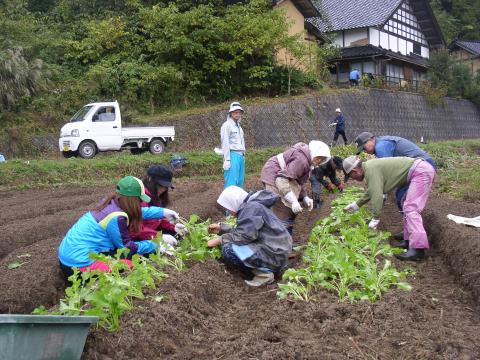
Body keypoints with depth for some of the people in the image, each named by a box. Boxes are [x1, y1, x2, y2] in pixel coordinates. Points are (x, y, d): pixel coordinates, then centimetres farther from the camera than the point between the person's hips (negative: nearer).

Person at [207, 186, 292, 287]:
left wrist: (219, 240, -12)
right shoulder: (250, 206, 13)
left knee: (228, 251, -18)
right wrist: (221, 228, 19)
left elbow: (244, 236, -23)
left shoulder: (252, 207, -18)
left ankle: (264, 273, -7)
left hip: (274, 255, -11)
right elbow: (241, 231, 21)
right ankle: (266, 268, 12)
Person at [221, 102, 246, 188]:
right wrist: (227, 159, -16)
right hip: (233, 155, -8)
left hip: (241, 155, 8)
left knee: (240, 182, 8)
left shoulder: (238, 126, 20)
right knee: (231, 182, -12)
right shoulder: (227, 125, -4)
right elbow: (225, 143, -10)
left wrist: (243, 156, 13)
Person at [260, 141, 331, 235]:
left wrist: (304, 197, 1)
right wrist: (293, 201, -37)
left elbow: (299, 182, 15)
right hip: (274, 177, -11)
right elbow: (282, 178, -33)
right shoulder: (301, 160, -25)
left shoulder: (306, 160, 8)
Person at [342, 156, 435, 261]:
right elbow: (371, 191, 36)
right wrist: (357, 205, 46)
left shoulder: (370, 169, -13)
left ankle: (417, 249, -25)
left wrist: (375, 218, -10)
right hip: (424, 169, 11)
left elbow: (377, 195, -18)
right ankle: (410, 241, 17)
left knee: (411, 209, -16)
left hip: (420, 171, -11)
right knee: (408, 206, 18)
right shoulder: (371, 166, 20)